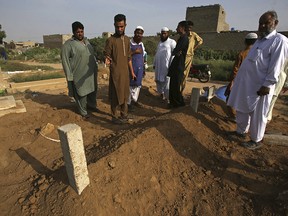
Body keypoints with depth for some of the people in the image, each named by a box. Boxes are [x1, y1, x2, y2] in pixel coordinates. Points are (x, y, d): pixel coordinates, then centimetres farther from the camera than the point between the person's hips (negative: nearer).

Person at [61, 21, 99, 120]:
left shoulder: (86, 41, 12)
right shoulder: (68, 44, -10)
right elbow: (65, 61, -12)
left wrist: (96, 66, 18)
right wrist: (69, 76, -16)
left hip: (91, 72, 7)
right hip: (79, 74, -7)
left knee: (93, 90, 18)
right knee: (81, 93, 3)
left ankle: (91, 105, 42)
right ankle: (83, 112, 21)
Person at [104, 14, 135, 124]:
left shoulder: (127, 39, 11)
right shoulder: (110, 40, -8)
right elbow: (107, 56, -9)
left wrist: (132, 71, 14)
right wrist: (107, 60, -33)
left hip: (126, 72, 6)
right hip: (116, 72, -6)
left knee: (125, 94, 12)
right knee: (115, 95, 0)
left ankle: (124, 115, 25)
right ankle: (114, 117, 13)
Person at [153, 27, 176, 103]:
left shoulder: (172, 42, -2)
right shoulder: (159, 43, 21)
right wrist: (154, 64, 19)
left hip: (167, 66, -7)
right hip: (158, 66, 7)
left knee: (167, 82, -10)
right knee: (158, 81, 11)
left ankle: (169, 98, -4)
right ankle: (161, 95, 26)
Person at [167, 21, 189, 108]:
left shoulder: (184, 39, -14)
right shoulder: (181, 38, 17)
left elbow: (175, 51, -19)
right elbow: (175, 51, 12)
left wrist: (176, 52, 1)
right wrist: (177, 53, -8)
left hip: (179, 65, -10)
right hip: (176, 65, 10)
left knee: (175, 85, -4)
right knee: (172, 85, 13)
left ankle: (179, 103, 10)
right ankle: (173, 102, 23)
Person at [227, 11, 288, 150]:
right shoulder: (260, 40, 16)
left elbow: (275, 67, -16)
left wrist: (267, 85, -20)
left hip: (259, 86, -8)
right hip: (245, 83, 9)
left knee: (257, 115, 4)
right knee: (242, 110, 18)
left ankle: (257, 140, 20)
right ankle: (241, 131, 36)